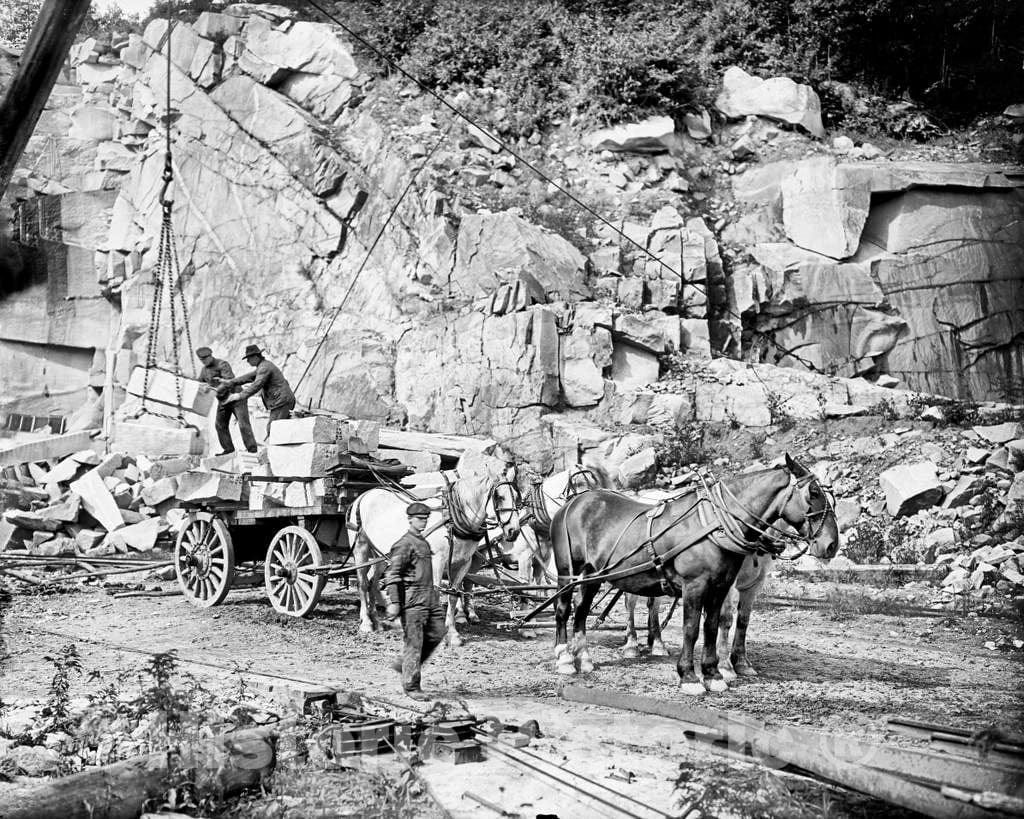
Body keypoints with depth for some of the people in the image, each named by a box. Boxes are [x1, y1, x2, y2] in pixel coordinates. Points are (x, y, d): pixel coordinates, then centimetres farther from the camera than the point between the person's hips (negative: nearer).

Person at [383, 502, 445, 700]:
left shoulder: (424, 542, 17)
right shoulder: (404, 544, -11)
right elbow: (393, 574, -16)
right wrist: (394, 602, -20)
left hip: (430, 596, 9)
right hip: (412, 598, -9)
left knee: (437, 633, 10)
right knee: (414, 641, -4)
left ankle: (404, 664, 24)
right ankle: (411, 686, 5)